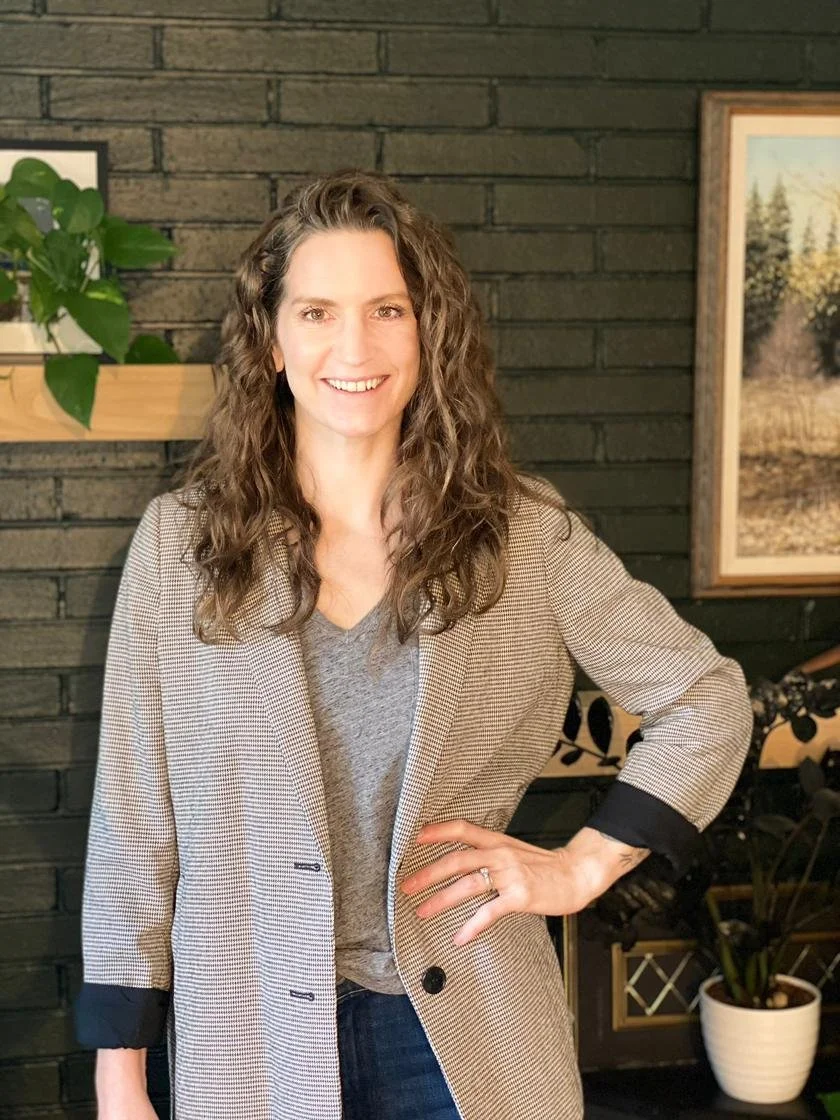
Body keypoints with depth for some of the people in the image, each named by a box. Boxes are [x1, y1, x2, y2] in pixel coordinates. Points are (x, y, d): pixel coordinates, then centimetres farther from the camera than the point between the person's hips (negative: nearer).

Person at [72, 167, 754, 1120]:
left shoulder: (526, 535, -5)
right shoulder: (182, 540, -5)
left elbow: (707, 701, 4)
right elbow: (132, 823, -3)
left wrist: (586, 864, -5)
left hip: (466, 1039, 0)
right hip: (251, 1039, 0)